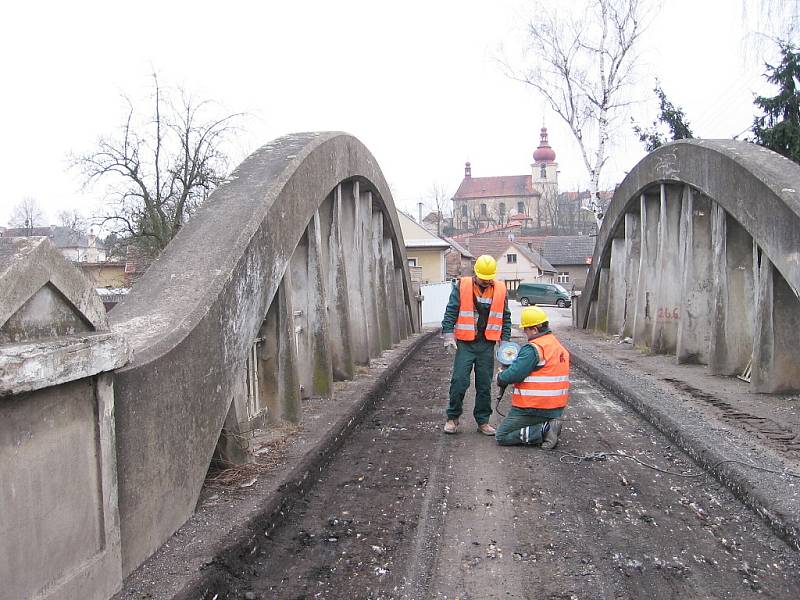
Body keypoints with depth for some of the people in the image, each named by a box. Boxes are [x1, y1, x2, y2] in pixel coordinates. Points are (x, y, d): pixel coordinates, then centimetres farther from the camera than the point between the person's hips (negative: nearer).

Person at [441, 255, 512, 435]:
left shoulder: (500, 290, 5)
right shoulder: (462, 286, -4)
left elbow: (505, 317, 13)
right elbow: (450, 312, -3)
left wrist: (505, 340, 9)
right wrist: (448, 335, -11)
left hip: (487, 345, 3)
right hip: (465, 344, -2)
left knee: (484, 385, 8)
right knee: (459, 382, -5)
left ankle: (483, 421, 19)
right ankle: (452, 418, 11)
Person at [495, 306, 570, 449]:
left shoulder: (533, 349, -19)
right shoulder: (560, 347, 11)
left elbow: (513, 375, -23)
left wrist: (500, 377, -2)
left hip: (532, 409, -9)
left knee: (502, 436, 0)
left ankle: (544, 430, -10)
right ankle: (549, 424, 5)